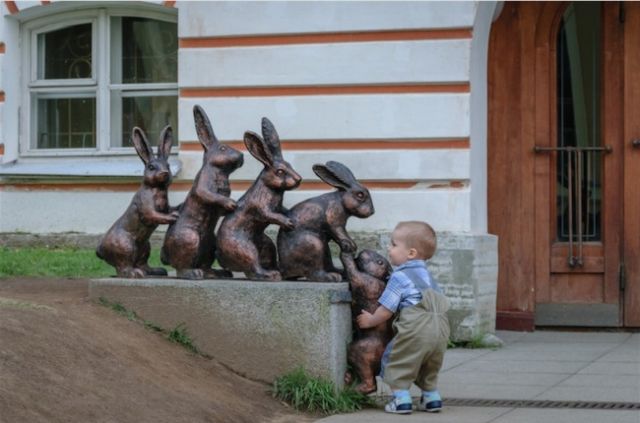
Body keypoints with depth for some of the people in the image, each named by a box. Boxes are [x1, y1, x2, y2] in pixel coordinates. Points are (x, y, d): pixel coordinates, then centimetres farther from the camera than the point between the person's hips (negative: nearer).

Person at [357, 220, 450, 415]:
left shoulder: (399, 277, -3)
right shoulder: (426, 275, 23)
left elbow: (386, 310, -3)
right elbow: (440, 300, 25)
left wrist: (370, 320, 14)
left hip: (415, 330, -8)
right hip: (440, 329, 8)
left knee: (397, 363, 4)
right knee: (429, 367, 26)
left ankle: (401, 399, -2)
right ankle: (432, 397, 26)